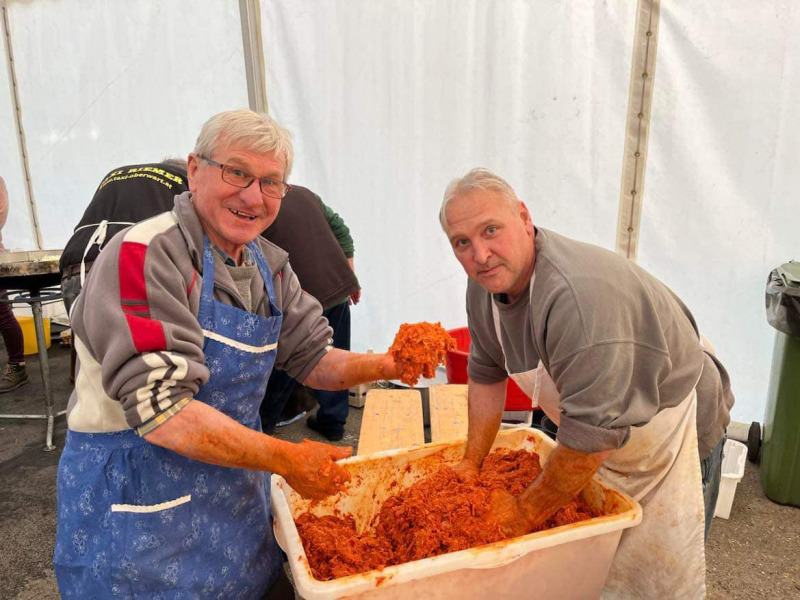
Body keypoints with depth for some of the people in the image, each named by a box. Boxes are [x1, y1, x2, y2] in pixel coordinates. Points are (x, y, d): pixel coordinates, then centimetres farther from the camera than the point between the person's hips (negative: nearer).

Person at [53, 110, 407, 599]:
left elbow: (313, 360, 5)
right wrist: (284, 459, -24)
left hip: (240, 488, 7)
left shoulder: (269, 265, 3)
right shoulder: (145, 255, -21)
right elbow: (160, 410, -27)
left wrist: (386, 365, -12)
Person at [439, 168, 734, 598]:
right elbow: (487, 373, 3)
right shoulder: (485, 284, -10)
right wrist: (471, 464, 4)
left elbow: (593, 436, -33)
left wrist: (526, 514, -20)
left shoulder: (580, 297, -38)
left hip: (673, 436, -7)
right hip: (595, 443, 7)